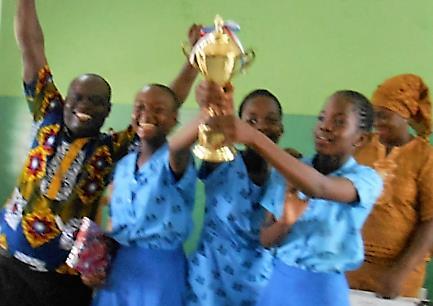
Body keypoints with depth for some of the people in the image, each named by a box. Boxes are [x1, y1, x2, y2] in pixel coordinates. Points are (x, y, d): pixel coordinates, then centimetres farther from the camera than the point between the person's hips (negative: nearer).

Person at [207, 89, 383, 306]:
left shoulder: (366, 178, -12)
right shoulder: (287, 173, 0)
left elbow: (319, 187, -33)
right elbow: (265, 240, 3)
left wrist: (254, 138, -41)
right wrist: (285, 221, -20)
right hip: (280, 283, 3)